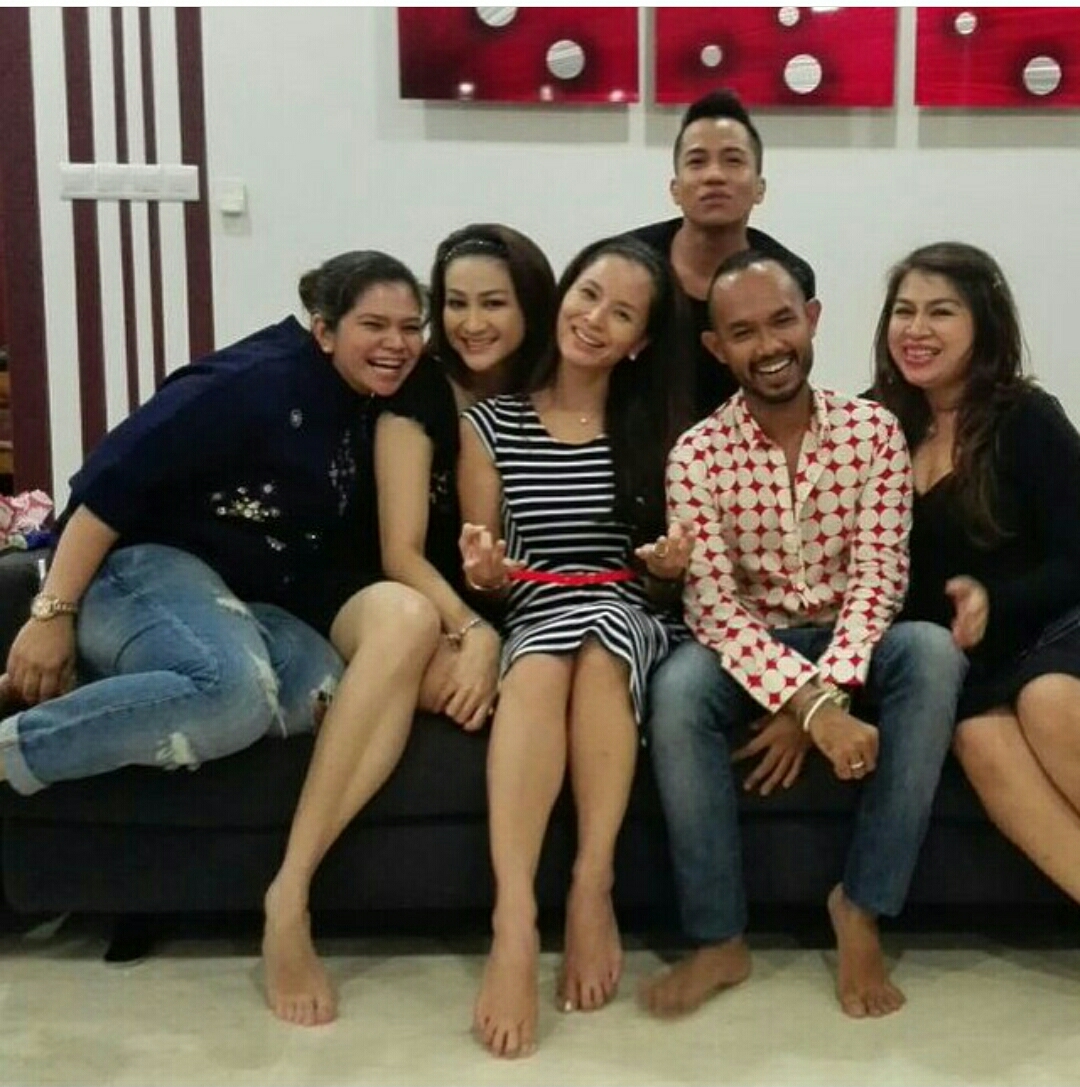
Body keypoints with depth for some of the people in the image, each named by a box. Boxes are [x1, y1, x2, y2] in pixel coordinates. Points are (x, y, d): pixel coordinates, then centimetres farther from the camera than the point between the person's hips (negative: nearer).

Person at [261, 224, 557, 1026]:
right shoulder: (420, 389, -5)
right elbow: (401, 551, -12)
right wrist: (470, 629, -28)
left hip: (497, 626, 3)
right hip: (394, 608, -3)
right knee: (404, 618, -39)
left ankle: (292, 893, -30)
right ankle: (288, 896, -40)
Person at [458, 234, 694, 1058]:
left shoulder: (661, 429, 10)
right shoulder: (491, 424, 9)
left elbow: (674, 571, 14)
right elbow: (482, 573, 10)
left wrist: (674, 564, -9)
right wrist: (483, 572, -12)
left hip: (634, 625, 0)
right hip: (532, 626, 0)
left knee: (596, 642, -36)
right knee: (541, 667, -36)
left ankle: (592, 889, -31)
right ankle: (514, 919, -43)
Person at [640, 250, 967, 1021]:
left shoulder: (874, 430, -5)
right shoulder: (697, 455, -9)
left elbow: (878, 578, -11)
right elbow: (714, 606, -18)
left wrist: (821, 699, -26)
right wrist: (814, 706, -32)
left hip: (847, 644, 1)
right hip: (751, 652, -1)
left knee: (933, 652, -31)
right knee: (679, 685, -34)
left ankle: (861, 905, -20)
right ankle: (720, 940, -20)